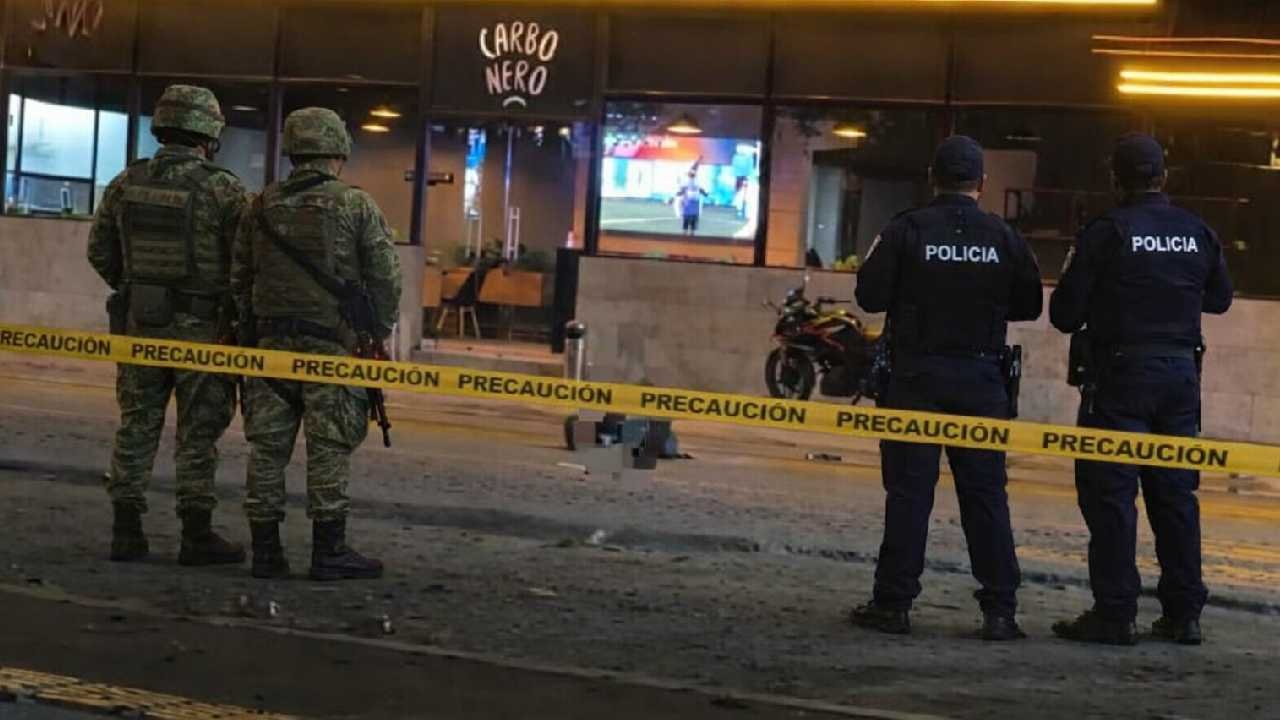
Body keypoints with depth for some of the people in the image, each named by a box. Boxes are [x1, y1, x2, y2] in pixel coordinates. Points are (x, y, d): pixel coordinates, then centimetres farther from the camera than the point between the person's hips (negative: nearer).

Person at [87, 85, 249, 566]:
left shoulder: (126, 183, 2)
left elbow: (99, 251, 9)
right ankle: (197, 535, 6)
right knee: (198, 433, 3)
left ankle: (126, 531, 11)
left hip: (139, 323, 4)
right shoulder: (222, 188, -12)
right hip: (202, 327, -4)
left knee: (136, 427, 11)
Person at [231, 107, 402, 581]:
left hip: (270, 341, 4)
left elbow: (239, 278, 11)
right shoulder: (357, 206, -4)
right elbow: (385, 276, -4)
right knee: (329, 449, -1)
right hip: (333, 345, -4)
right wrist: (379, 331, 9)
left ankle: (266, 550, 8)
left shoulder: (261, 208, 8)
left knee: (267, 446, 7)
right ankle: (329, 551, 0)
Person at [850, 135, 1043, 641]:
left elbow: (870, 295, -7)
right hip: (981, 380, 2)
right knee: (986, 495, 7)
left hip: (917, 376, -2)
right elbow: (1029, 305, 6)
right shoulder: (1004, 238, 0)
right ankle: (1000, 610, 6)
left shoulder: (906, 231, -7)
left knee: (909, 491, 3)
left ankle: (893, 603, 4)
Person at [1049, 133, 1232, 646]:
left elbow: (1064, 314, -10)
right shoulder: (1198, 233, 4)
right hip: (1181, 375, 5)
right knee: (1175, 494, 12)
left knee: (1110, 493, -1)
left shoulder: (1104, 234, -11)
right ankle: (1183, 613, 15)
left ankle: (1114, 614, -3)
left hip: (1121, 376, -5)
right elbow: (1220, 298, 20)